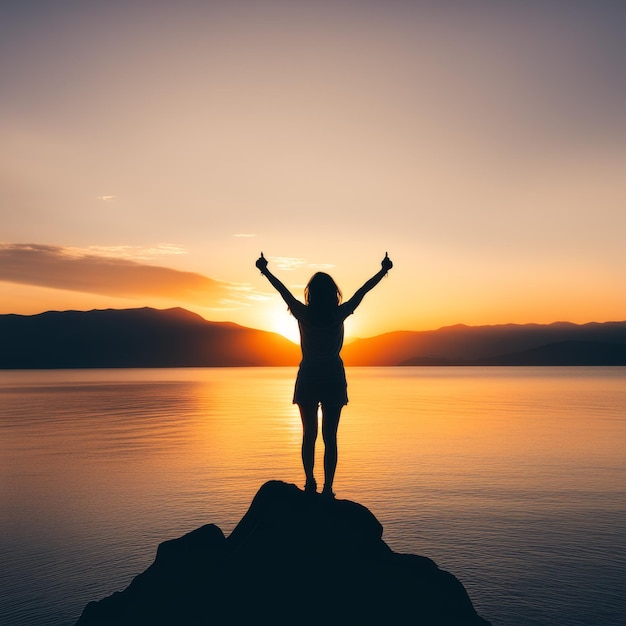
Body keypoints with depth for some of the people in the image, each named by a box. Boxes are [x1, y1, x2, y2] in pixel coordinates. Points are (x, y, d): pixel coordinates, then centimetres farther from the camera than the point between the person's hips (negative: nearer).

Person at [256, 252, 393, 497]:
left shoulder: (303, 314, -8)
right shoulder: (339, 314, -9)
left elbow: (282, 290, 6)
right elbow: (363, 291, 4)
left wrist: (265, 270, 21)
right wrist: (383, 270, 17)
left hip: (308, 379, 1)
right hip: (333, 378, 0)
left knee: (309, 434, 12)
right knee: (330, 436, 2)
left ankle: (310, 482, 6)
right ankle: (327, 488, -1)